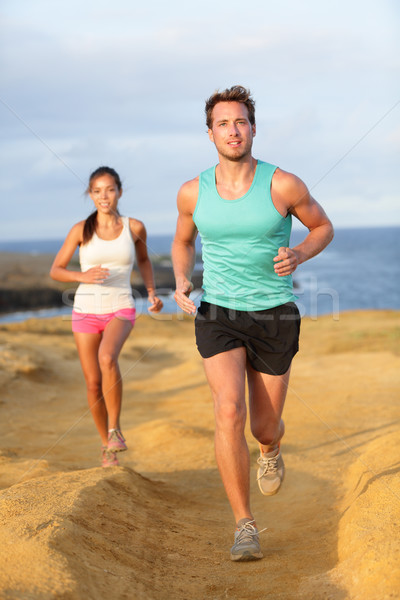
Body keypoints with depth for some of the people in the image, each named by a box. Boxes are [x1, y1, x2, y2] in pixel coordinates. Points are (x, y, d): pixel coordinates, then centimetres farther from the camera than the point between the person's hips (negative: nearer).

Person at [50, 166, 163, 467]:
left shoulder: (134, 227, -1)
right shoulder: (81, 230, -3)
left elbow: (144, 260, 19)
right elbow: (56, 270, 2)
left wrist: (152, 292, 5)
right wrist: (83, 276, -17)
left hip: (120, 309, -1)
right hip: (86, 310, 2)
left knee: (108, 358, -32)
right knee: (93, 383, 3)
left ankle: (115, 427, -14)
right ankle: (107, 445, 25)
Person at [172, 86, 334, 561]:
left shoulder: (282, 184, -11)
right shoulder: (193, 192, -3)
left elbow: (323, 227, 6)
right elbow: (182, 241, 17)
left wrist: (299, 255, -16)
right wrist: (181, 283, -4)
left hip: (273, 316, 0)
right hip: (218, 315, 1)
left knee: (263, 427, 8)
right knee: (229, 412, -21)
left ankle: (271, 445, 50)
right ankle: (245, 529, -11)